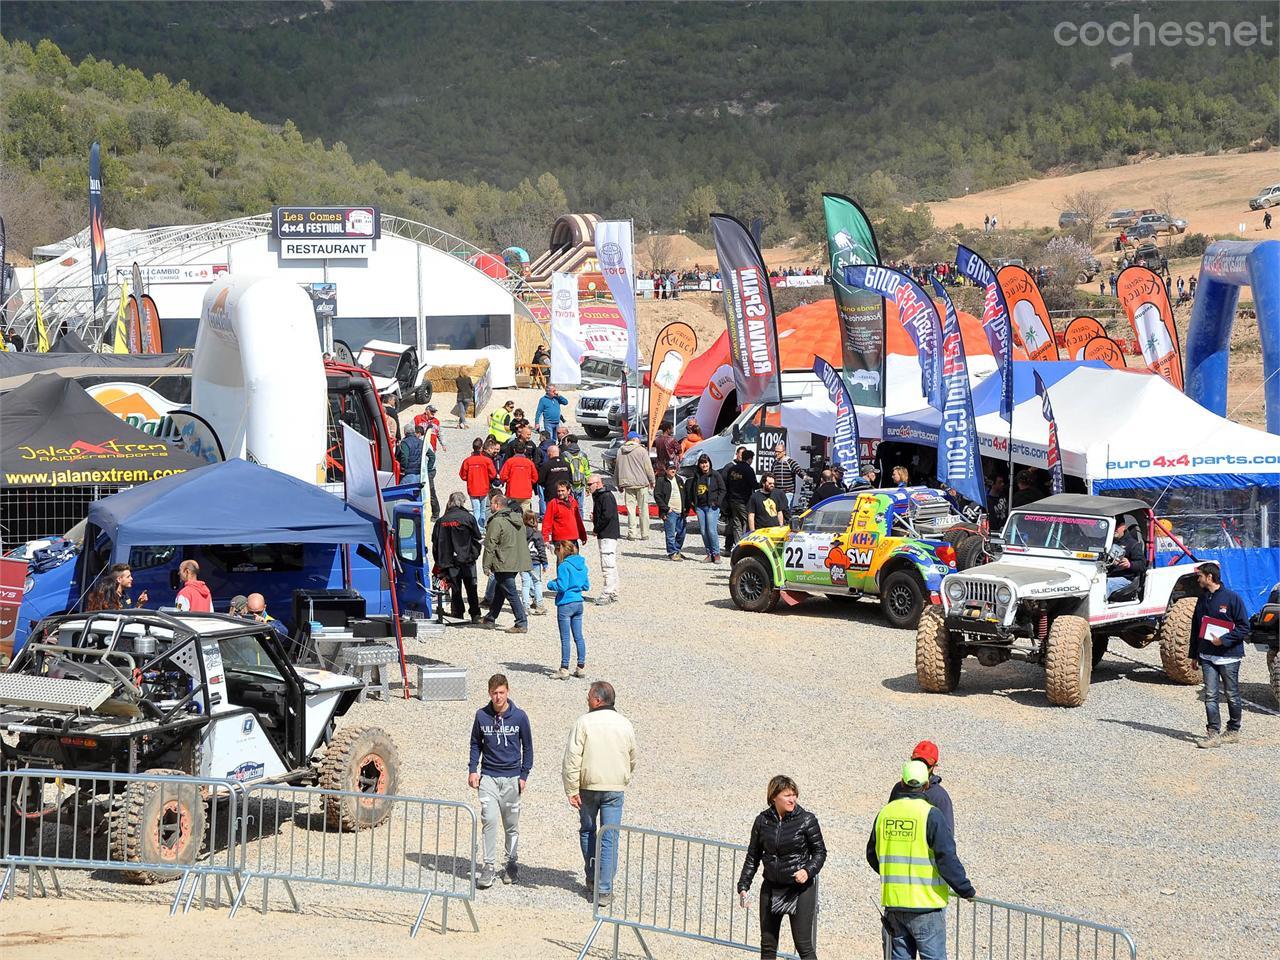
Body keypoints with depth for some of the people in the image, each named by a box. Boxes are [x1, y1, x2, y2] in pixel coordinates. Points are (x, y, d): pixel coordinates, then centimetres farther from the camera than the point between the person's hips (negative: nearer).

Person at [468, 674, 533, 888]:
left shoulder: (519, 717, -3)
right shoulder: (482, 716, 0)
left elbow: (527, 747, 6)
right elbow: (476, 744, 12)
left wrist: (524, 775, 1)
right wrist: (473, 770, 2)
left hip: (512, 777, 0)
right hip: (488, 776, 0)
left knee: (511, 825, 8)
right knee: (489, 820, -14)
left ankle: (512, 863, 24)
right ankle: (489, 866, -11)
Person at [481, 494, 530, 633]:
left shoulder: (497, 521, -16)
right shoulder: (518, 519, 11)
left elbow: (490, 545, -15)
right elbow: (521, 541, 20)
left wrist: (487, 565, -10)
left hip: (503, 564, -9)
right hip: (517, 563, 9)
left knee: (511, 594, -6)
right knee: (499, 590, 21)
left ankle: (522, 624, -7)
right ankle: (490, 619, 32)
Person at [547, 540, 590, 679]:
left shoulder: (564, 566, -15)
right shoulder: (582, 565, 7)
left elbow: (562, 586, -20)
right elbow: (586, 586, 11)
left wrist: (551, 584, -2)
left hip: (565, 605, -7)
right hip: (578, 603, 7)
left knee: (565, 638, -1)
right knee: (578, 637, 12)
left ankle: (564, 669, 1)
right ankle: (581, 667, 14)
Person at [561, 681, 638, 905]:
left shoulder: (584, 723, -9)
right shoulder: (625, 725, 3)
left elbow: (572, 759, -14)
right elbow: (632, 761, 15)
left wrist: (572, 790, -10)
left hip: (588, 786, -2)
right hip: (615, 789, 2)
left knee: (587, 831, 20)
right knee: (609, 839, 1)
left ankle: (592, 879, 27)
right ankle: (604, 891, -3)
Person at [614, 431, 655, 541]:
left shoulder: (620, 452, 6)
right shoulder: (642, 450, -7)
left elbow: (617, 469, 12)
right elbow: (648, 467, -5)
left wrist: (619, 484, 21)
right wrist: (652, 481, 8)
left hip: (627, 484, 3)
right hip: (641, 483, -3)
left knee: (630, 508, 6)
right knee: (643, 509, 5)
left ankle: (631, 534, 1)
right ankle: (644, 534, 7)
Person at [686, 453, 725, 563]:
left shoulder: (715, 475, 0)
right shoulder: (696, 476, 12)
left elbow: (722, 490, 1)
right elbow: (689, 488, 23)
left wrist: (717, 502, -8)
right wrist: (691, 502, 12)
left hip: (712, 507, -5)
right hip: (700, 507, 5)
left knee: (712, 530, -12)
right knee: (703, 531, 3)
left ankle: (716, 554, -2)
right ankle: (709, 554, 11)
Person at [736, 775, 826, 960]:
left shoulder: (806, 820, -7)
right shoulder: (762, 820, 2)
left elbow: (820, 852, -1)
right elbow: (753, 856, 10)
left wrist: (808, 870, -19)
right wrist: (743, 886, 6)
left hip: (801, 889, -4)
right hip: (771, 888, 4)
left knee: (803, 945, -7)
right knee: (767, 944, 8)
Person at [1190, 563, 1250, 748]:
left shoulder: (1232, 598, -9)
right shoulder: (1202, 599, 10)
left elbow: (1244, 627, -10)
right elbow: (1196, 627, 18)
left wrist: (1223, 640, -19)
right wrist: (1194, 655, 18)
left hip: (1229, 656, -5)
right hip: (1207, 657, 5)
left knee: (1232, 696, 7)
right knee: (1210, 696, -3)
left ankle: (1233, 731, 21)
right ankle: (1213, 734, -5)